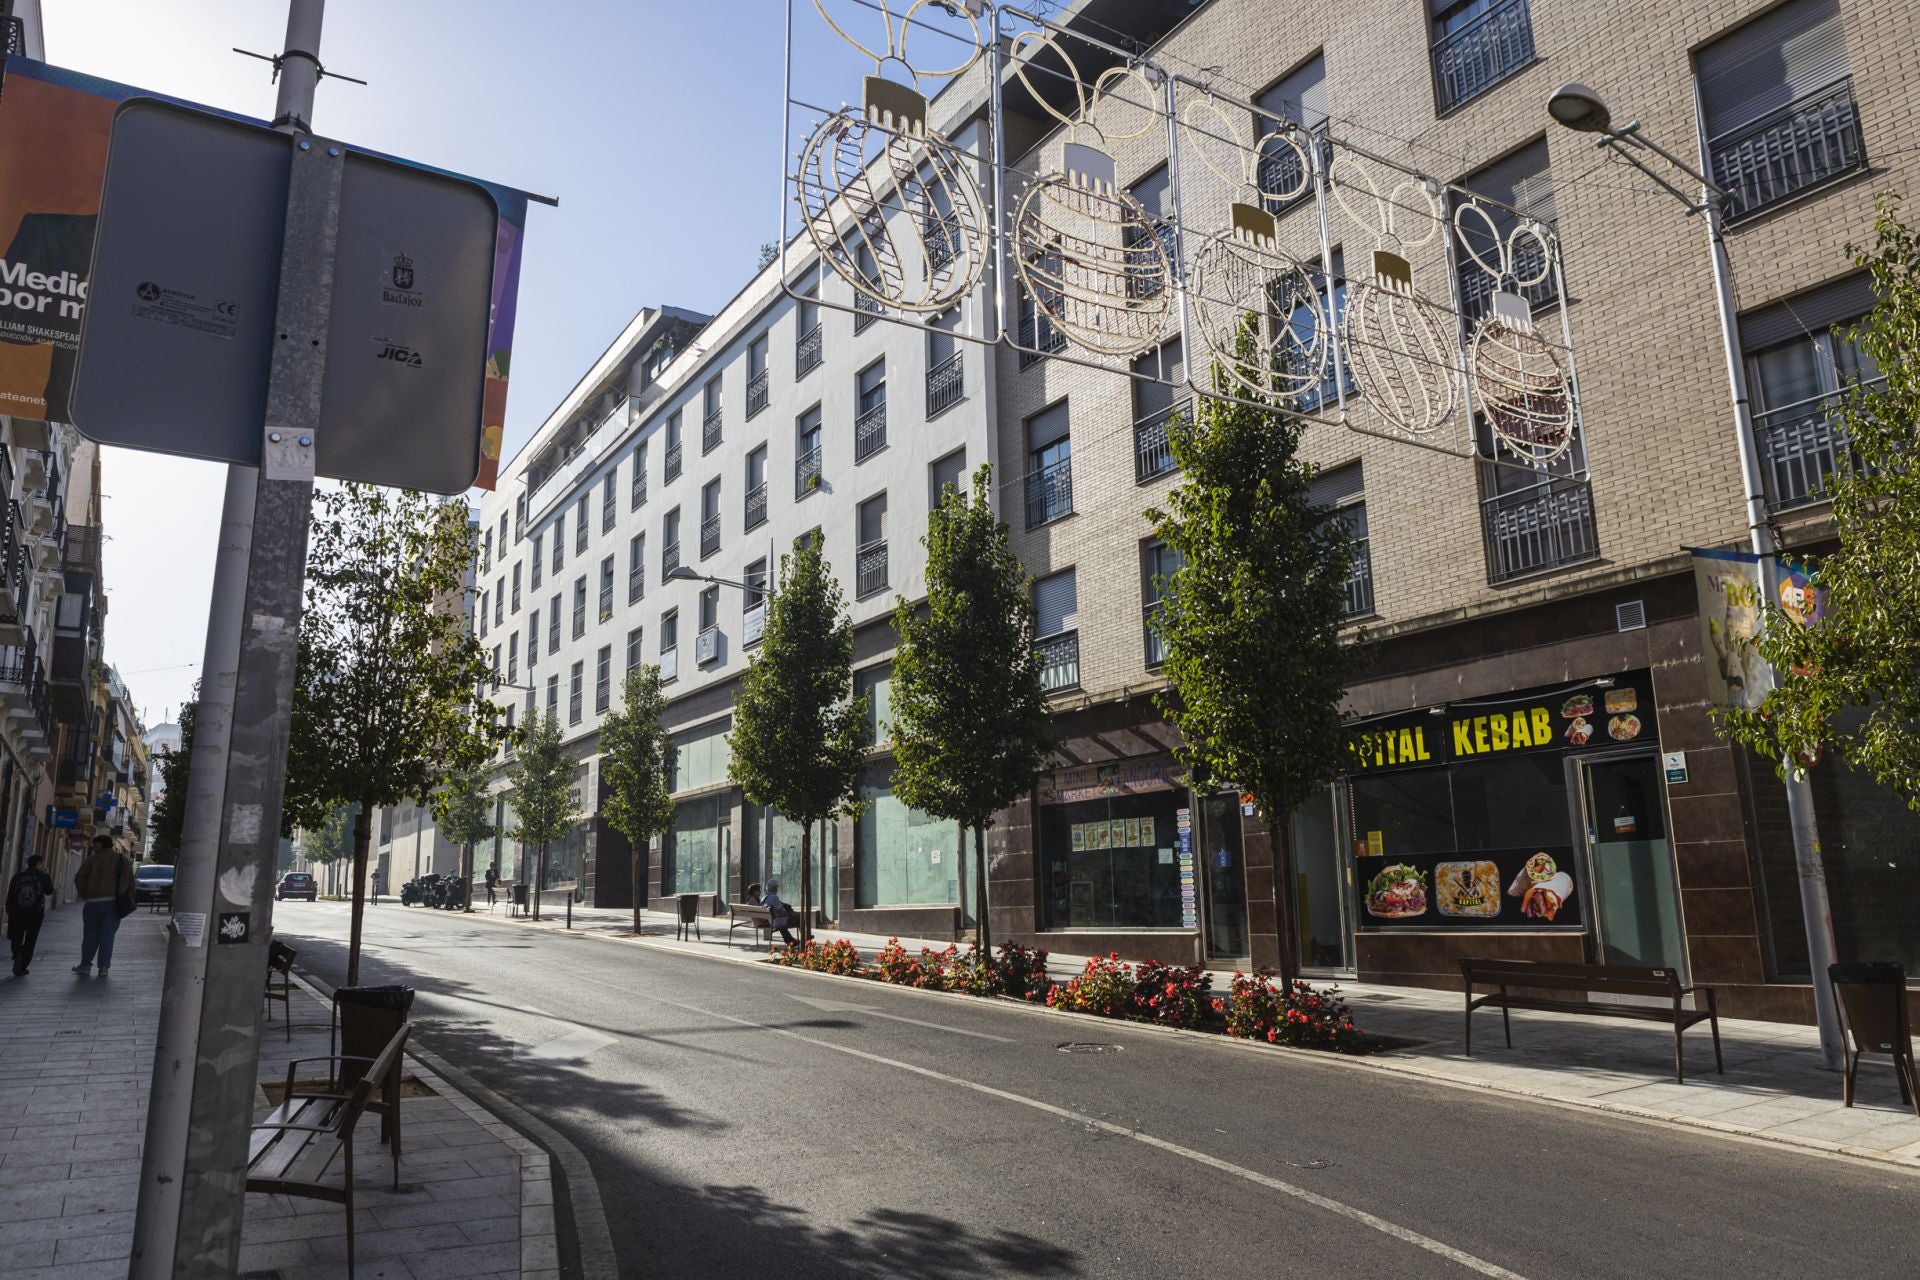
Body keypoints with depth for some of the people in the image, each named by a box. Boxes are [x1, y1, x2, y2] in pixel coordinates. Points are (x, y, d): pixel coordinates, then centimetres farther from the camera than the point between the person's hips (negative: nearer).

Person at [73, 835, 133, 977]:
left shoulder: (92, 859, 0)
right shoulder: (123, 860, 10)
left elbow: (79, 879, -8)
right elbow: (131, 882, 7)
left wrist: (84, 895, 3)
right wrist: (124, 899, 12)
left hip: (94, 902, -2)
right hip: (114, 903, 2)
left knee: (90, 934, 9)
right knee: (107, 935, 2)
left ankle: (85, 965, 12)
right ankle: (104, 967, -3)